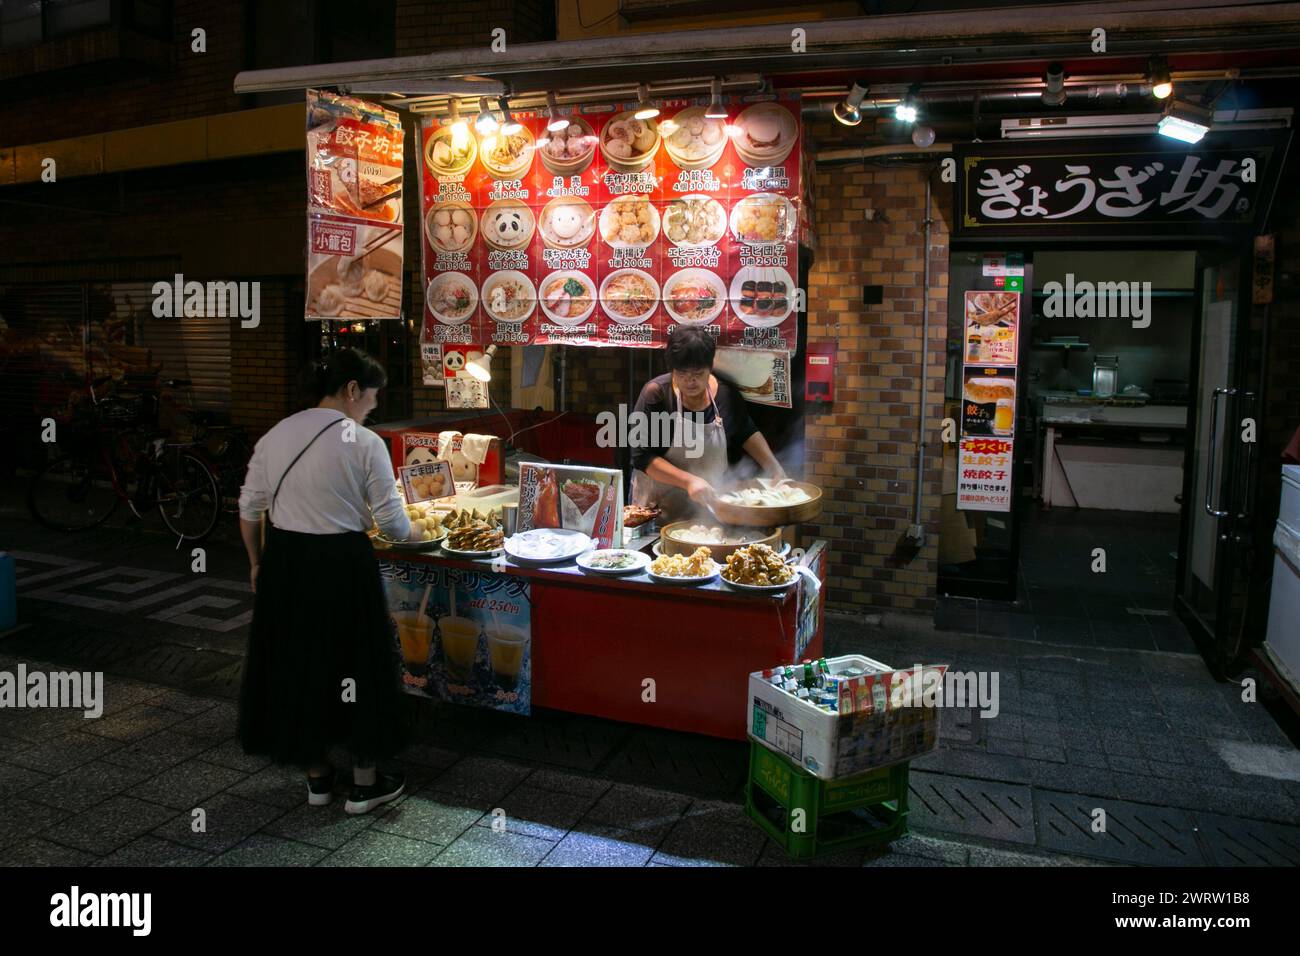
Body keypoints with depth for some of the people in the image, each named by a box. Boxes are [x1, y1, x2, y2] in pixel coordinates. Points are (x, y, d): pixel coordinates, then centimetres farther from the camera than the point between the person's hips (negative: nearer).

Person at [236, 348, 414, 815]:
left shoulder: (275, 435, 4)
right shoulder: (364, 443, -12)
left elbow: (249, 507, 8)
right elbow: (390, 518, -9)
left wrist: (256, 562, 20)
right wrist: (410, 534, 13)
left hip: (284, 563, 5)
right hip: (342, 564, -5)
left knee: (296, 664, 17)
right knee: (357, 666, 10)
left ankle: (317, 777, 32)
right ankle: (365, 784, 22)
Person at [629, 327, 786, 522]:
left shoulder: (726, 394, -6)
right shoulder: (656, 394, -16)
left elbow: (747, 433, 13)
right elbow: (642, 458, -18)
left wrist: (775, 468, 1)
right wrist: (688, 481, -28)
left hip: (708, 504, 3)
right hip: (659, 506, -3)